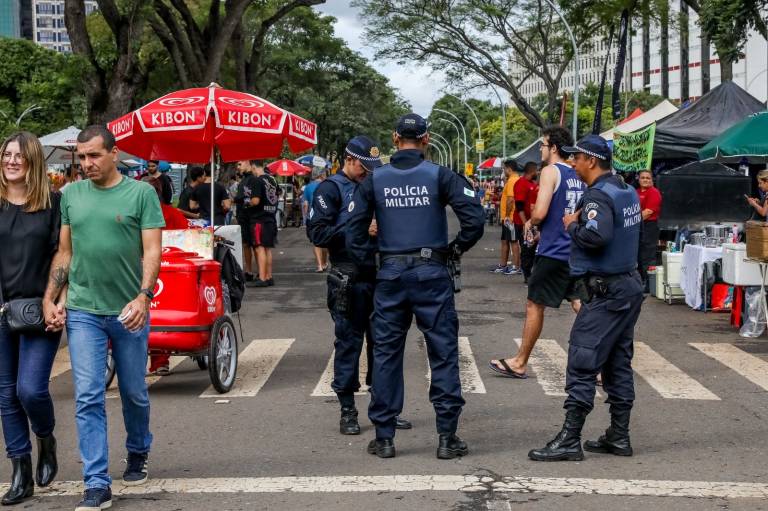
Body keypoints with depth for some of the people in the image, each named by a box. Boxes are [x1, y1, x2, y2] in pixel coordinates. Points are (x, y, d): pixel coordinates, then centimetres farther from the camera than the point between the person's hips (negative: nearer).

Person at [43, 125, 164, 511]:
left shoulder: (141, 193, -3)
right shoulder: (71, 195, 6)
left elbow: (152, 250, -8)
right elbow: (64, 252, 11)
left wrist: (143, 297, -20)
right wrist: (49, 299, 4)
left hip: (129, 311, -1)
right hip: (83, 312, 2)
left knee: (134, 393, 13)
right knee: (88, 398, -5)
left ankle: (138, 454, 39)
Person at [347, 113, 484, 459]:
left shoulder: (374, 180, 3)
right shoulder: (440, 176, -4)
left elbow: (354, 229, 0)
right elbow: (474, 219, -11)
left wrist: (366, 259, 11)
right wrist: (456, 248, 3)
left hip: (390, 275, 2)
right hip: (431, 272, -2)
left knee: (386, 354, 10)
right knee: (443, 353, 5)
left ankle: (384, 437, 13)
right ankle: (447, 437, 7)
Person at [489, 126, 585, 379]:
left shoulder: (551, 171, -11)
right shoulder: (579, 175, 13)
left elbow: (540, 213, -20)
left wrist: (530, 223, 2)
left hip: (553, 251, -7)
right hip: (577, 251, 7)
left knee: (534, 305, 4)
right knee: (580, 304, 8)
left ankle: (520, 363, 14)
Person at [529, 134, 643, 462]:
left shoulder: (599, 195, -17)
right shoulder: (627, 191, 14)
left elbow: (596, 235, -32)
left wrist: (573, 225, -13)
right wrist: (581, 220, 9)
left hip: (607, 292, -10)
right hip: (630, 285, 10)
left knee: (582, 364, -8)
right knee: (618, 364, 14)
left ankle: (569, 441, -7)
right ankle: (619, 438, 19)